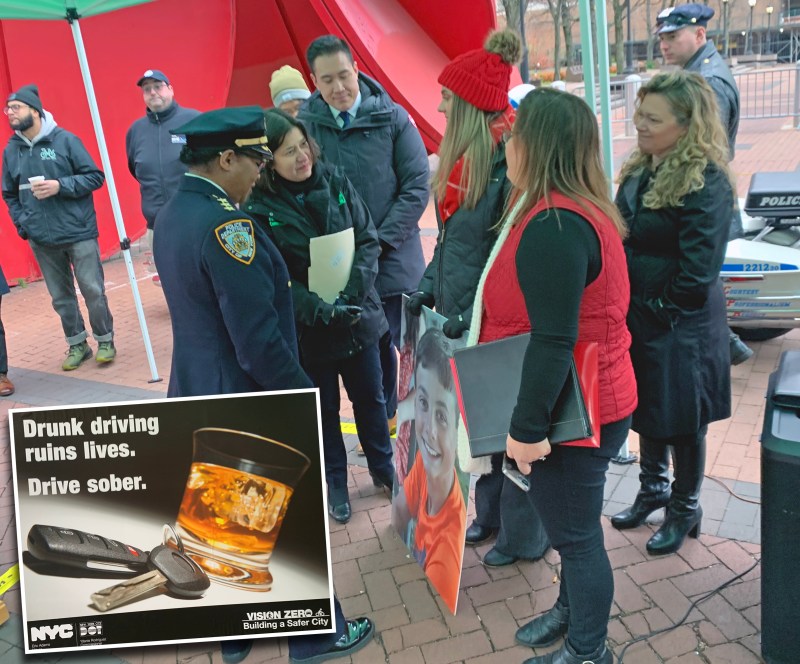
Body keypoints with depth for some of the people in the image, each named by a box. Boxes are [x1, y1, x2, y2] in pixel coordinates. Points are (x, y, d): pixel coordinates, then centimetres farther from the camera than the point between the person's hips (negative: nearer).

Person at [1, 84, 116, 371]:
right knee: (61, 297, 10)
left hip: (79, 233, -4)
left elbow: (95, 177, -4)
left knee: (93, 291, 2)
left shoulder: (65, 140, -5)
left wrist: (60, 186, -16)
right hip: (41, 240, 4)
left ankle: (105, 340, 18)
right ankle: (77, 345, 23)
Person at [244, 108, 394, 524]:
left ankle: (383, 467, 42)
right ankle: (334, 483, 37)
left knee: (370, 396, 19)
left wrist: (353, 291, -19)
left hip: (359, 315, 3)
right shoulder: (260, 209, -14)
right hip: (308, 330, -3)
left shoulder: (334, 180, -5)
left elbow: (368, 240, -5)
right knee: (324, 410, 16)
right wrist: (324, 312, -26)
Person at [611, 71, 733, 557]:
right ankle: (653, 489, 42)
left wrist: (665, 311, -13)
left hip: (680, 326, -7)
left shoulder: (706, 183, -20)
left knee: (681, 420, 10)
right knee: (646, 409, 21)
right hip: (637, 317, 8)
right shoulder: (640, 171, 5)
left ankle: (686, 508, 32)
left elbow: (698, 268, -22)